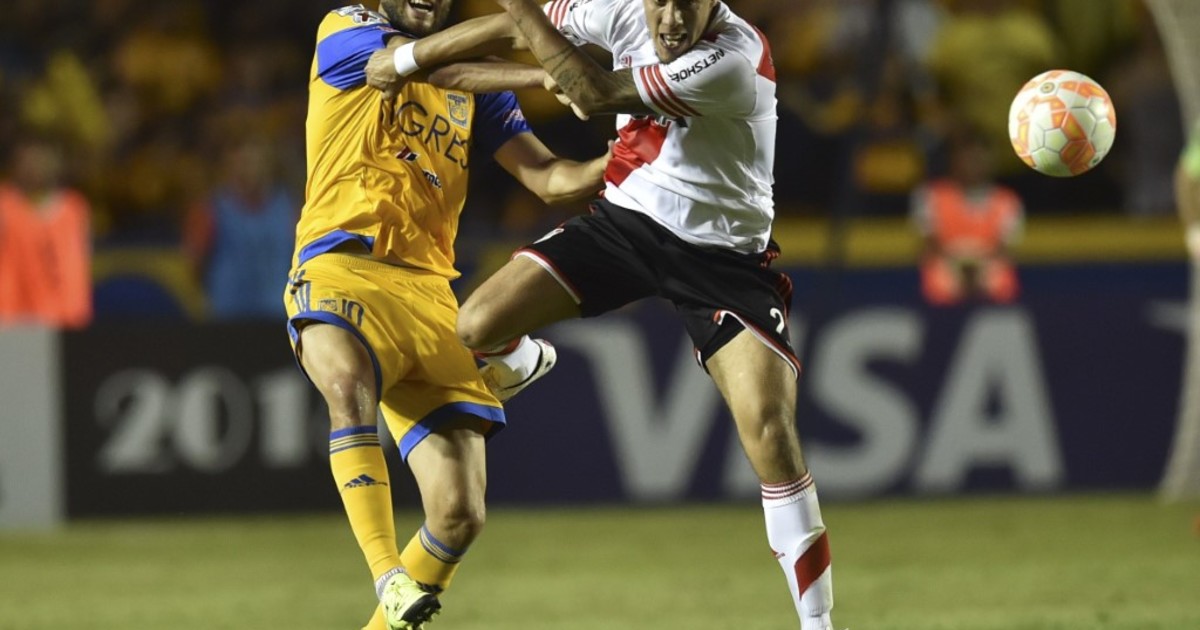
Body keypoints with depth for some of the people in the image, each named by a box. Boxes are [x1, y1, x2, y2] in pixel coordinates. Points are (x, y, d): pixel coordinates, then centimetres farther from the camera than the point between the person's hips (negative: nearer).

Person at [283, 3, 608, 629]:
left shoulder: (476, 82, 24)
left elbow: (550, 178, 16)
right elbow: (427, 61, -10)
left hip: (430, 292, 5)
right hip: (342, 267, -5)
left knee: (460, 515, -9)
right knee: (348, 384, -41)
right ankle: (390, 578, -43)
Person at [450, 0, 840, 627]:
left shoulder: (734, 59, -29)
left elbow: (593, 94, -30)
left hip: (723, 257, -5)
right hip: (623, 221, 5)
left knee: (770, 434, -18)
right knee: (477, 327, -10)